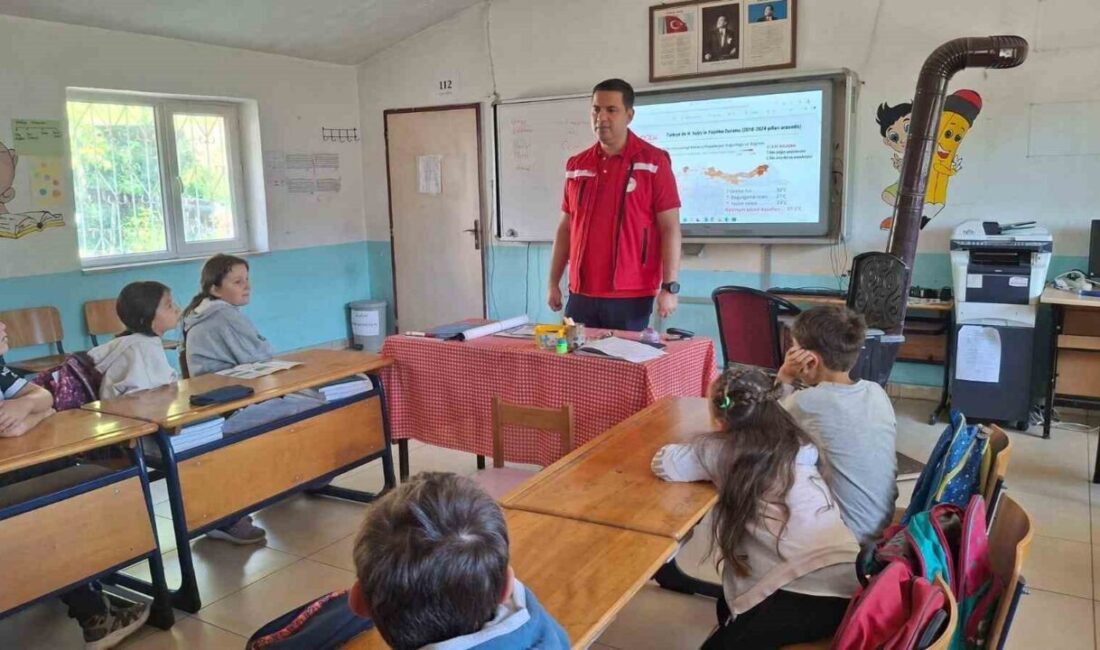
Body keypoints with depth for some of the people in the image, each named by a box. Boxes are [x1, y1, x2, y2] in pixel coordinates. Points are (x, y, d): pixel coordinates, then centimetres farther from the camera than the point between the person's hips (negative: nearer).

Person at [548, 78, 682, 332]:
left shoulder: (653, 162, -4)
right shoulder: (576, 165, 11)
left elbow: (670, 228, -6)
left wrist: (670, 287, -13)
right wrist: (554, 283, 12)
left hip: (631, 296, -4)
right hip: (581, 295, 4)